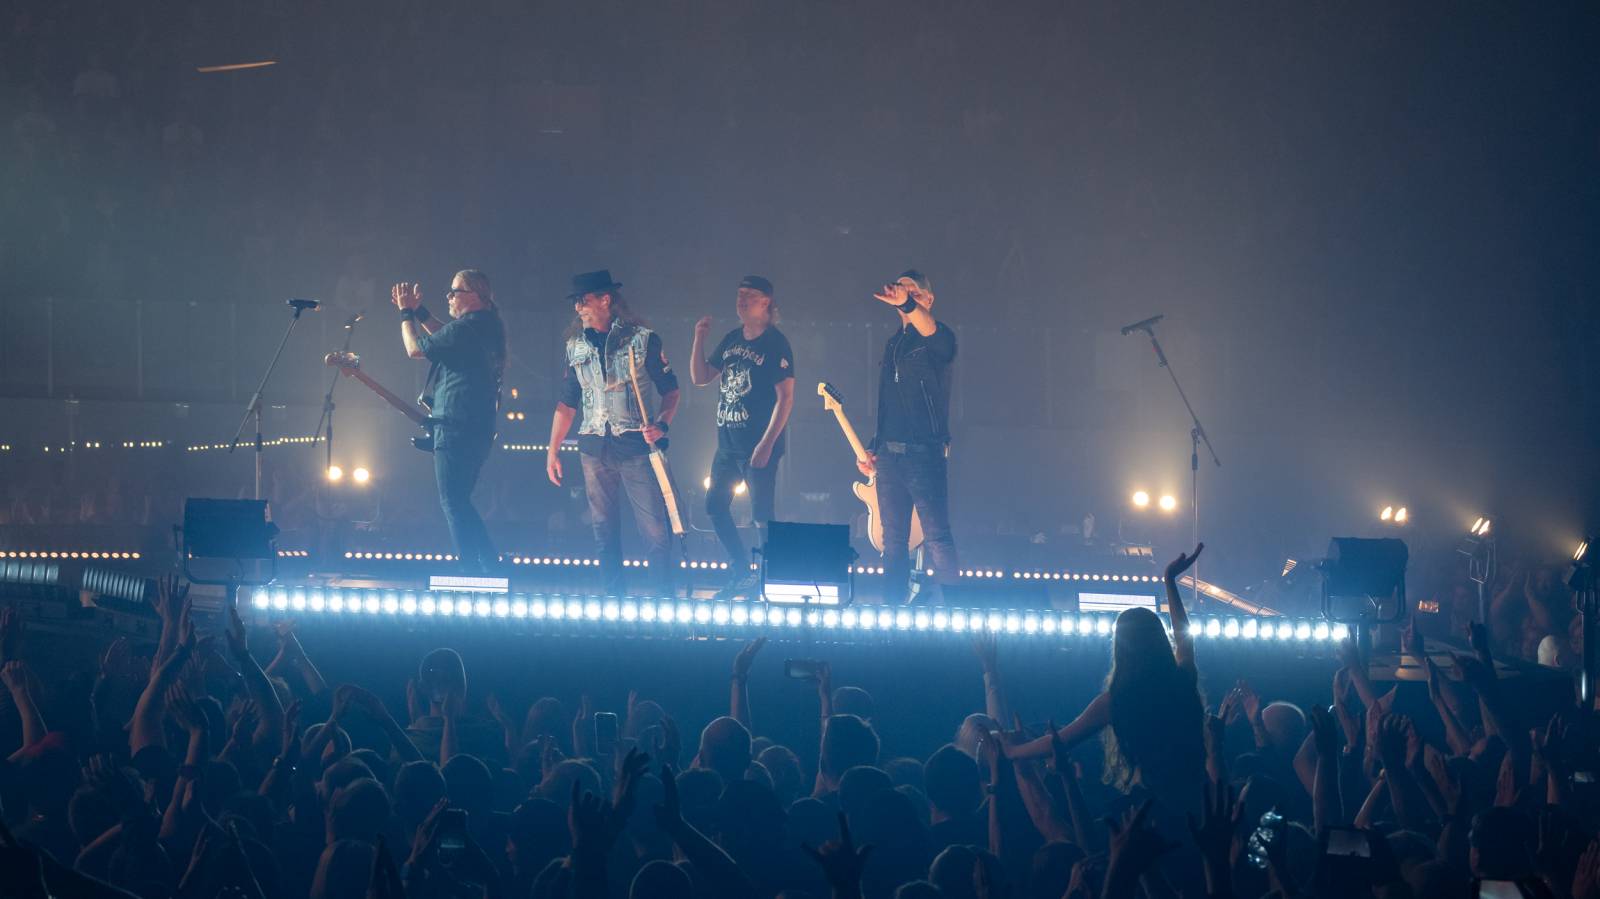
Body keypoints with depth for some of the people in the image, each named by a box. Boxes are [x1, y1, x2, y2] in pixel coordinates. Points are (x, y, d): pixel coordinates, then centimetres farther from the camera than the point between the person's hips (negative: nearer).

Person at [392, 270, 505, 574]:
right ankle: (491, 567, 14)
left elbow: (415, 349, -8)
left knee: (453, 503, -7)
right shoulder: (487, 327, 14)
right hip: (478, 428, 10)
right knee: (458, 502, 17)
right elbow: (445, 339, 31)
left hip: (456, 427, -10)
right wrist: (419, 312, 27)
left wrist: (406, 312, 5)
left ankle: (473, 572, -11)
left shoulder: (466, 327, -17)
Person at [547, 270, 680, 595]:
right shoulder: (576, 346, 11)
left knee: (654, 528, -7)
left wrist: (661, 425, -16)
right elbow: (567, 403, 17)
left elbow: (670, 390, 1)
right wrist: (553, 451, 13)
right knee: (604, 531, 6)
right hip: (594, 447, 4)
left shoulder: (643, 339, -1)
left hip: (637, 445, -4)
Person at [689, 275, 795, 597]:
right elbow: (699, 378, 16)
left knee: (761, 515, -6)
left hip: (759, 446, -8)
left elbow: (786, 397, -14)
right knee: (715, 507, 11)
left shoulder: (775, 344, -9)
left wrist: (767, 444, -20)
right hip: (728, 443, 8)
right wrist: (699, 339, 2)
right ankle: (741, 574, 20)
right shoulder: (732, 340, 12)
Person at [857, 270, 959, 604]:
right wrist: (872, 448, 16)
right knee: (893, 540, 8)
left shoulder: (937, 338, -3)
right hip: (888, 454, 8)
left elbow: (934, 335, -30)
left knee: (937, 539, -11)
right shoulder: (894, 344, 20)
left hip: (925, 453, -8)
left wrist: (907, 304, -48)